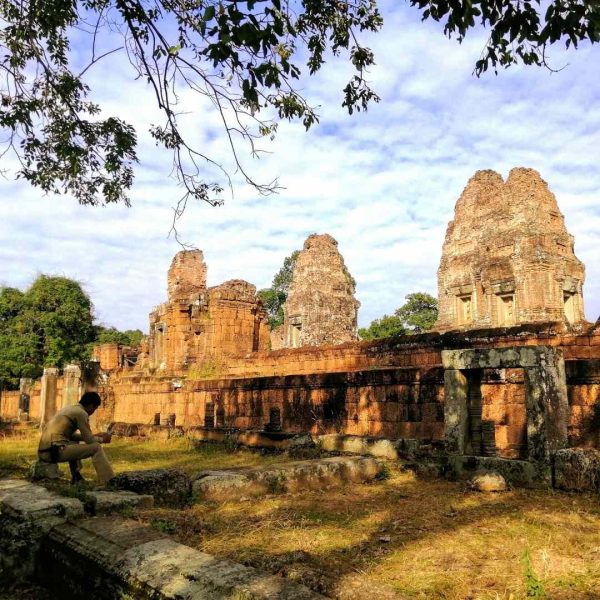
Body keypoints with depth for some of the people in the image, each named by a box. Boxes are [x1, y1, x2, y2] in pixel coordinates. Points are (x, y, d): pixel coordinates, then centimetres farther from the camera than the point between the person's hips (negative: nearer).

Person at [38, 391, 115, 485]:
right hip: (56, 451, -9)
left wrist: (95, 436, 27)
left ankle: (76, 477, 28)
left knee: (74, 442, 36)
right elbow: (89, 440, -5)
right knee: (96, 447, -4)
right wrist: (101, 439, 15)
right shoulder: (81, 413, -6)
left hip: (44, 452, 9)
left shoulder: (69, 409, 21)